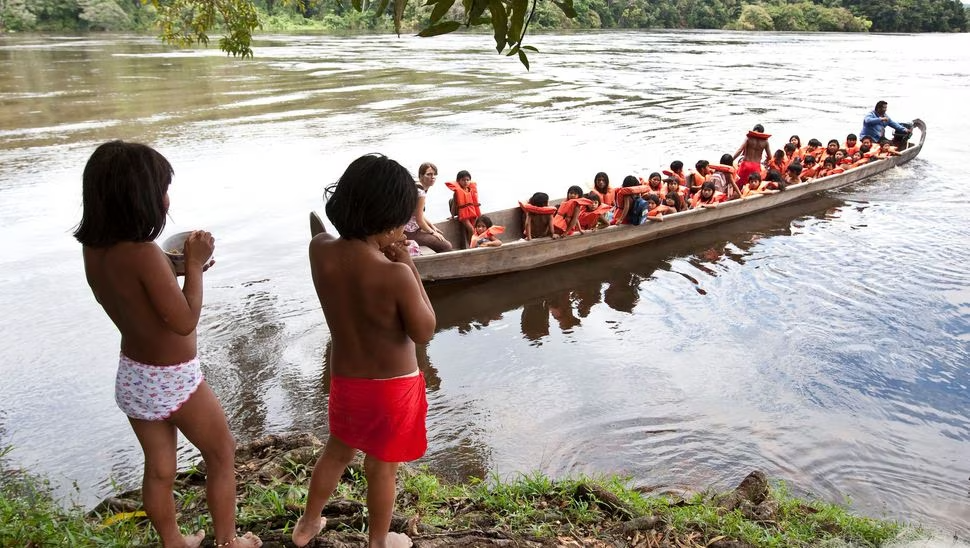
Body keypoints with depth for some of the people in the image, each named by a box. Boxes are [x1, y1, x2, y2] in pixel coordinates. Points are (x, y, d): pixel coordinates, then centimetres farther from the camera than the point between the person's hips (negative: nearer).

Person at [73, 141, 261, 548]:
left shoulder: (93, 250, -4)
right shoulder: (144, 254, -29)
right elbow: (184, 322, -23)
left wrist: (182, 269, 4)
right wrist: (194, 264, -15)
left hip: (132, 376, 7)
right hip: (173, 381, -7)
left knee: (158, 469, 23)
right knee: (222, 454, 17)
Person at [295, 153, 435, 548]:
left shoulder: (320, 250, -15)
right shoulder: (395, 275, -32)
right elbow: (424, 332, -17)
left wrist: (381, 252, -4)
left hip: (344, 378, 5)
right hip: (392, 385, -5)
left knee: (338, 450, 30)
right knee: (381, 468, 19)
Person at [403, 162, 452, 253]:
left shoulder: (416, 187, 9)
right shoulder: (420, 192, -21)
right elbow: (419, 220, -19)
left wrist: (432, 226, 12)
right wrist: (432, 232, -5)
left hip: (413, 227, 11)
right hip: (410, 232, -11)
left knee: (441, 235, 27)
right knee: (447, 246, -10)